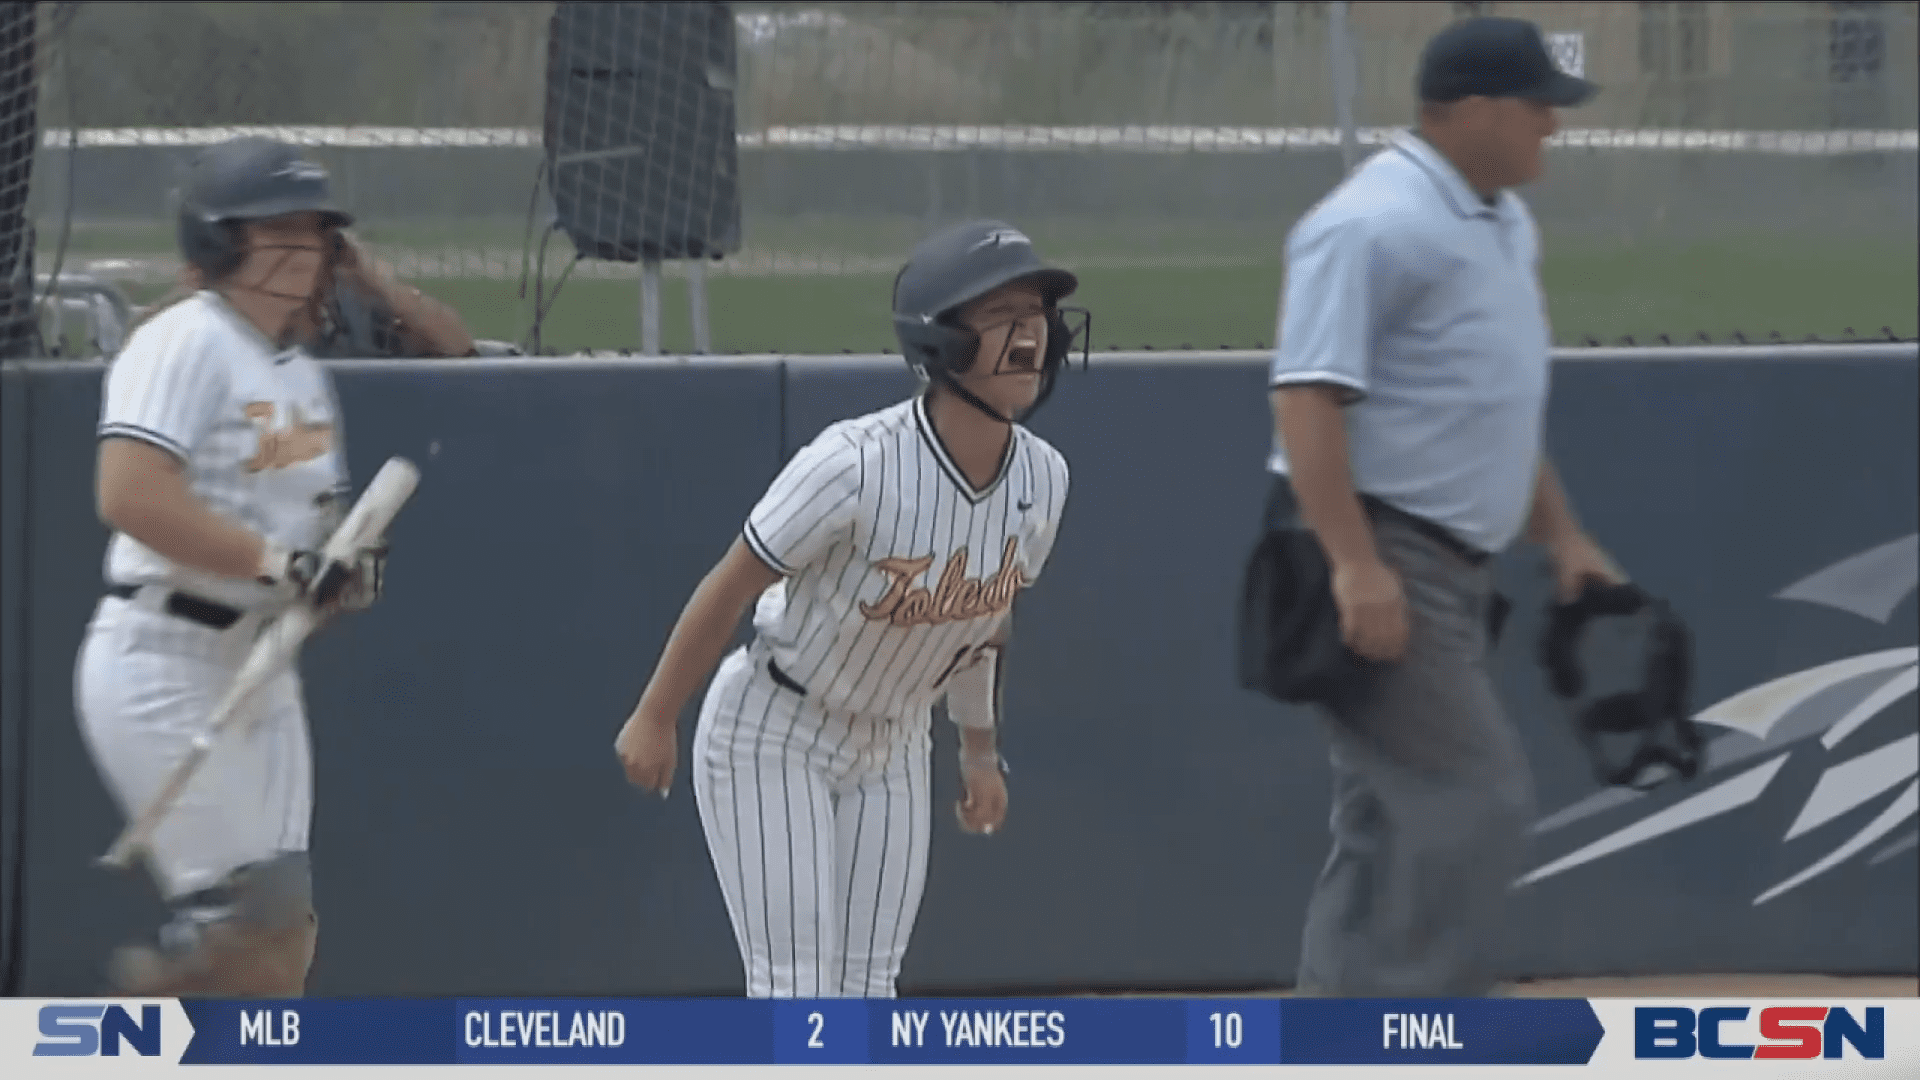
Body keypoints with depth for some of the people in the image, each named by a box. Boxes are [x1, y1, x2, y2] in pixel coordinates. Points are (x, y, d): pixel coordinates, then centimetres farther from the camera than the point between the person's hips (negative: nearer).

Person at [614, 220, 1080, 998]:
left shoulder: (1041, 480, -12)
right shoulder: (855, 467, -31)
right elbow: (730, 587, -18)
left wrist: (979, 747, 19)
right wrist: (655, 718, -9)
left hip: (890, 751, 6)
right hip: (770, 739, -6)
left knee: (865, 994, 7)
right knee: (795, 994, -10)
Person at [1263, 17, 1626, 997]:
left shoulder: (1505, 225, 15)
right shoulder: (1376, 225, -16)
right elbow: (1307, 396, -23)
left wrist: (1561, 536, 21)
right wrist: (1355, 565, -30)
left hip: (1447, 570, 10)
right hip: (1375, 561, -10)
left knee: (1396, 824, 10)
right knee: (1475, 801, -14)